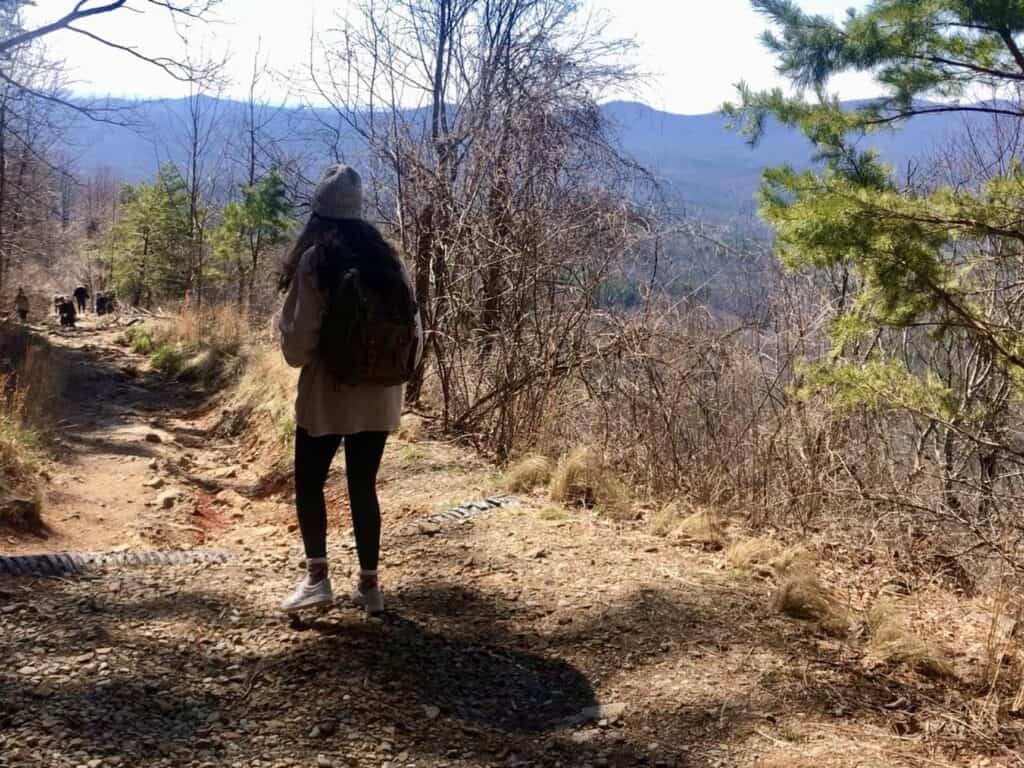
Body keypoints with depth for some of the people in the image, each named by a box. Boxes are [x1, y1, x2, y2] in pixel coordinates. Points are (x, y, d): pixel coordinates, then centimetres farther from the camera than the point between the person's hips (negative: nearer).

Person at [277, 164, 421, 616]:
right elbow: (414, 335, 5)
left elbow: (298, 346, -13)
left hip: (326, 398, -4)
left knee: (309, 484, 12)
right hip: (378, 400, 4)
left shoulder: (314, 261, -11)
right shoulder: (390, 260, 3)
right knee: (363, 487, 13)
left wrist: (284, 325, 9)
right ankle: (369, 584, 15)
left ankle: (317, 576, 5)